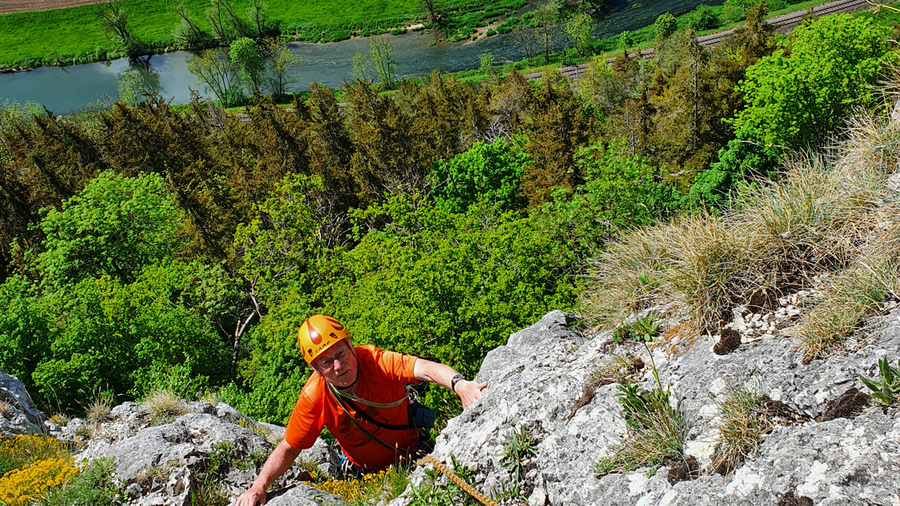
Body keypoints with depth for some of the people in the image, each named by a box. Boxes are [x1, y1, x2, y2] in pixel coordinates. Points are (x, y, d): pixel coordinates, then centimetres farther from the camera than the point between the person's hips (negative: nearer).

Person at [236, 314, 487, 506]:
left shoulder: (372, 360, -32)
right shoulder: (314, 398, -26)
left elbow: (424, 368, -49)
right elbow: (288, 449, -15)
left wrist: (458, 383, -69)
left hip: (414, 447, -1)